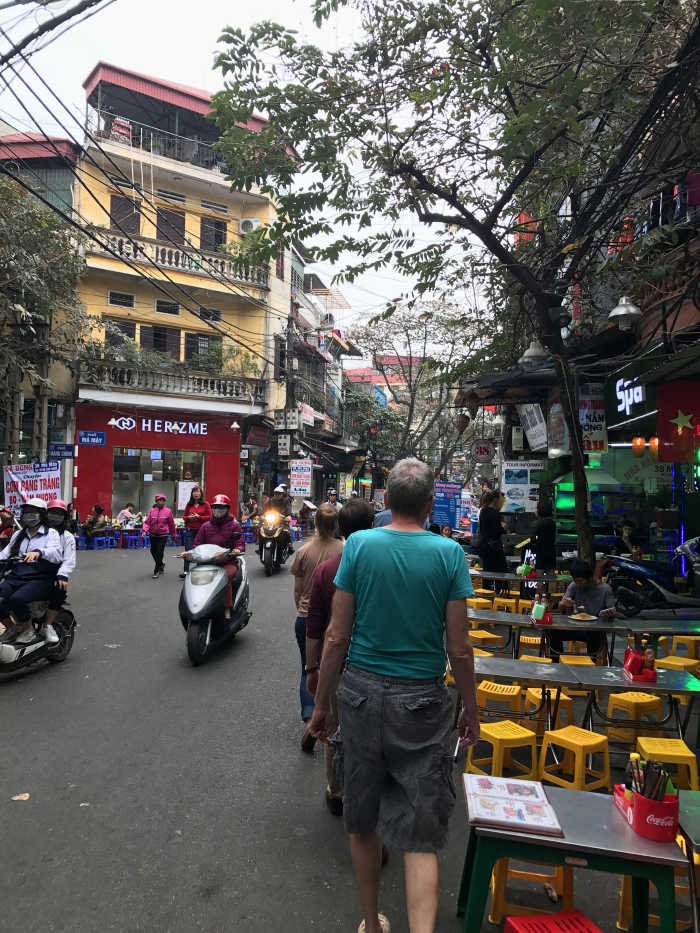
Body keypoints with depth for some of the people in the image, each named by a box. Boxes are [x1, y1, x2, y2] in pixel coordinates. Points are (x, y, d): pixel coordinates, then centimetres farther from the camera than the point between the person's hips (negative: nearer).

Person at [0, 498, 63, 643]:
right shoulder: (18, 535, 26)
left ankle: (28, 629, -5)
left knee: (17, 599, -31)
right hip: (16, 576, 6)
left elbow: (57, 554, -13)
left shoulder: (51, 533, 6)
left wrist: (38, 552, -32)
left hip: (39, 578, -6)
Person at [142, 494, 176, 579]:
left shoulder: (168, 511, -3)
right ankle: (161, 564, 38)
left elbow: (171, 524, 4)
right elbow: (147, 522, -1)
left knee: (159, 552, -7)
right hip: (153, 535, 3)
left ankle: (156, 571, 4)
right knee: (153, 551, 12)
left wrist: (174, 534, 10)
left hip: (163, 535, -3)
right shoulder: (151, 511, 2)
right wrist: (144, 530, -18)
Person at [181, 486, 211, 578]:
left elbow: (209, 517, -2)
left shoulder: (206, 504, 1)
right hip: (190, 530, 1)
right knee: (188, 550, -7)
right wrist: (189, 517, -6)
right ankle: (185, 571, -9)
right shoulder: (189, 504, 9)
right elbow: (184, 516, 16)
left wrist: (199, 517, -14)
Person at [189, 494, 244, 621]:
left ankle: (227, 609, -25)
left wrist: (237, 550, -23)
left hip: (228, 563, -3)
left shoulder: (234, 525, 10)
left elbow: (240, 543, 0)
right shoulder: (206, 526, 20)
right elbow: (197, 544, 15)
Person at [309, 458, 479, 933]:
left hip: (362, 694, 2)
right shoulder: (449, 552, -8)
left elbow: (337, 636, -6)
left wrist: (323, 704, 6)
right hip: (422, 701, -1)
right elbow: (459, 648, -6)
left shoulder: (359, 544, -7)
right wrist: (471, 711, 9)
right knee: (421, 834, 9)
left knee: (363, 823, 20)